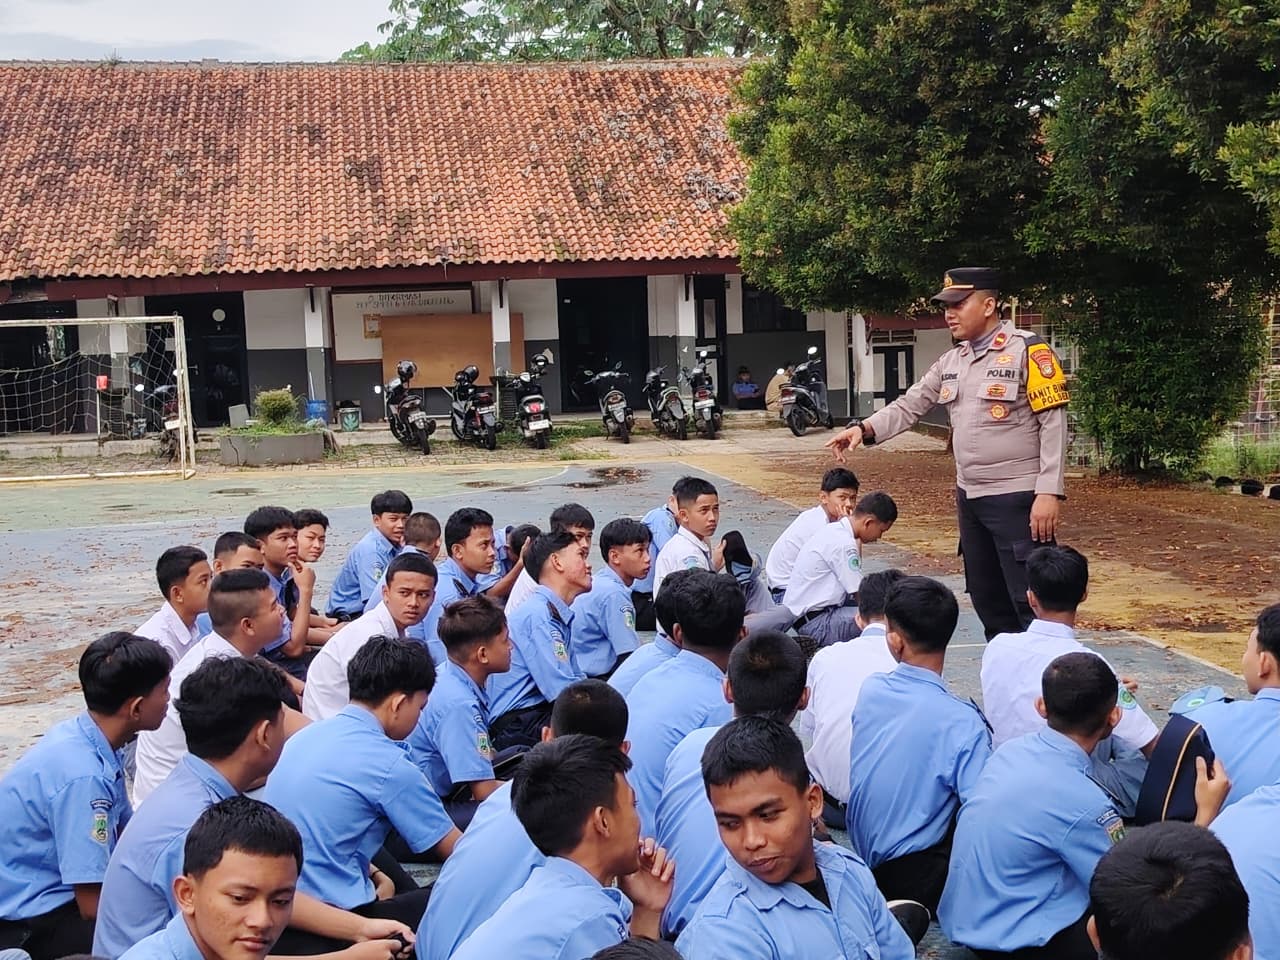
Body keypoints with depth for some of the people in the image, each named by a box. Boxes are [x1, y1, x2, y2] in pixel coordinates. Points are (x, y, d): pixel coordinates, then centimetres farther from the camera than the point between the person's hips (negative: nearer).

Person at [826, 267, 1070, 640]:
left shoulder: (1027, 351, -10)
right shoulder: (951, 361, 12)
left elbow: (1053, 424, -14)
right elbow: (909, 406, 11)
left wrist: (1048, 493, -20)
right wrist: (864, 428, -7)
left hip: (1018, 499, -8)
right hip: (969, 497, 8)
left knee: (1030, 602, -7)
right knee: (986, 598, 17)